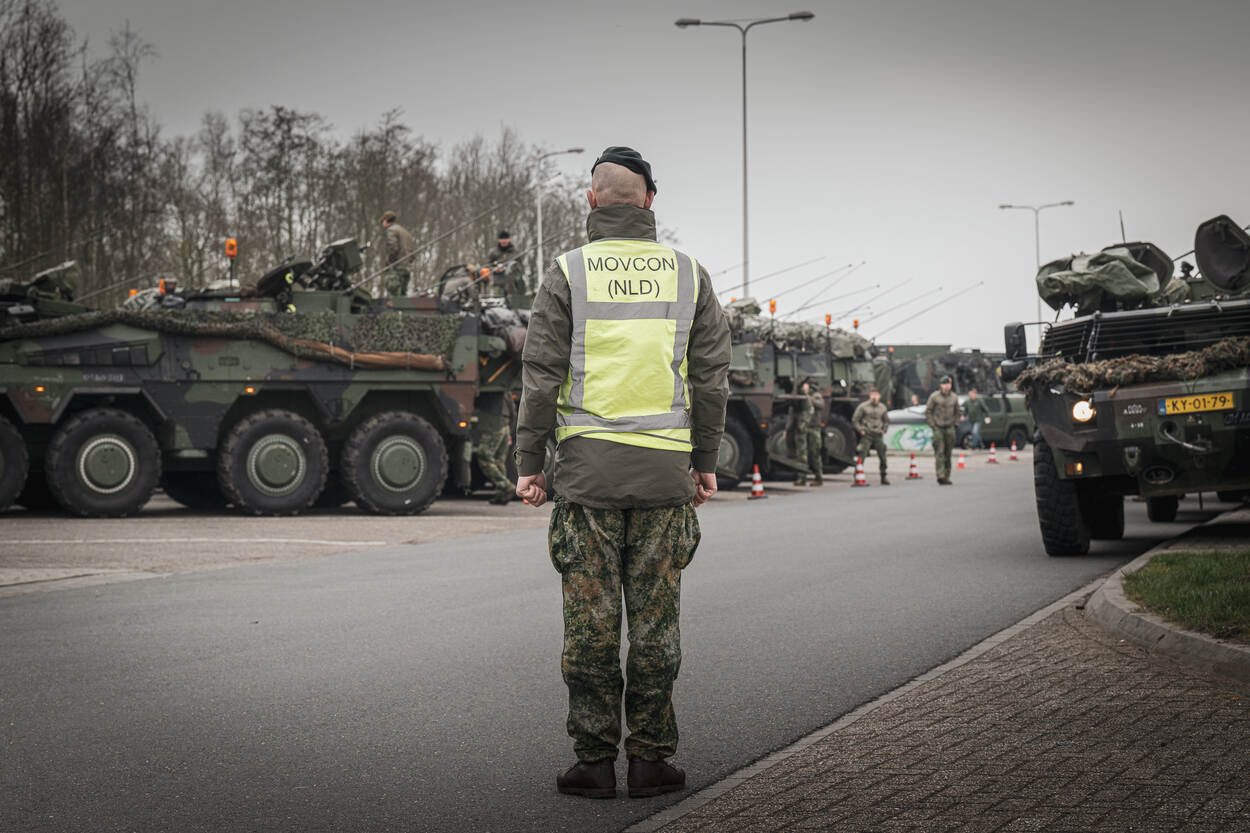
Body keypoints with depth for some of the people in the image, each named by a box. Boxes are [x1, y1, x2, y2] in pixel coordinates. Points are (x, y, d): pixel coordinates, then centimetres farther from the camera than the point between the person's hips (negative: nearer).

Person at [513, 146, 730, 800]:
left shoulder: (568, 273, -1)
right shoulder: (688, 274, 6)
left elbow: (541, 376, -4)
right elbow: (711, 378, 6)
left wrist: (528, 463, 2)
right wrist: (706, 463, 15)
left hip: (588, 466, -1)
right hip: (665, 468, 2)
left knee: (591, 621, 2)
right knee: (656, 619, 6)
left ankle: (594, 761, 5)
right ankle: (651, 759, 8)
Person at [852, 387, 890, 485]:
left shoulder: (882, 407, 9)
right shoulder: (863, 406, -3)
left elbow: (886, 421, 24)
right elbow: (855, 420, 1)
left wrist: (884, 430, 9)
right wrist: (860, 430, -7)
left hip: (878, 436, 4)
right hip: (867, 435, -4)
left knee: (883, 457, 6)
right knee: (861, 456, -9)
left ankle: (884, 477, 19)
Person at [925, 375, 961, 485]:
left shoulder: (954, 397, 9)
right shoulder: (934, 396, -4)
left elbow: (957, 412, 20)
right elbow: (927, 411, -1)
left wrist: (955, 423, 8)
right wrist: (932, 425, -7)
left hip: (950, 429, 4)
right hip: (938, 428, -4)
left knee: (948, 454, 6)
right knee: (939, 452, -12)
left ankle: (947, 477, 12)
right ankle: (941, 476, -18)